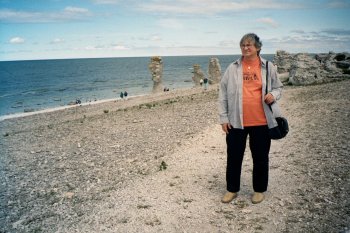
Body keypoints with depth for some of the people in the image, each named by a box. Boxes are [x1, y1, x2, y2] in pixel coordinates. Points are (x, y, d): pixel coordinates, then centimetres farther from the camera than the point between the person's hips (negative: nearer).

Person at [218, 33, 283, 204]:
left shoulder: (268, 67, 3)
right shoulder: (233, 68, 2)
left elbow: (278, 87, 15)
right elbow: (223, 94, 3)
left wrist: (273, 95, -9)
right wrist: (223, 118, -2)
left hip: (261, 121, 0)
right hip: (236, 121, 0)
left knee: (260, 157, 10)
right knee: (234, 156, 8)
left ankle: (259, 190, 28)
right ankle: (232, 189, 25)